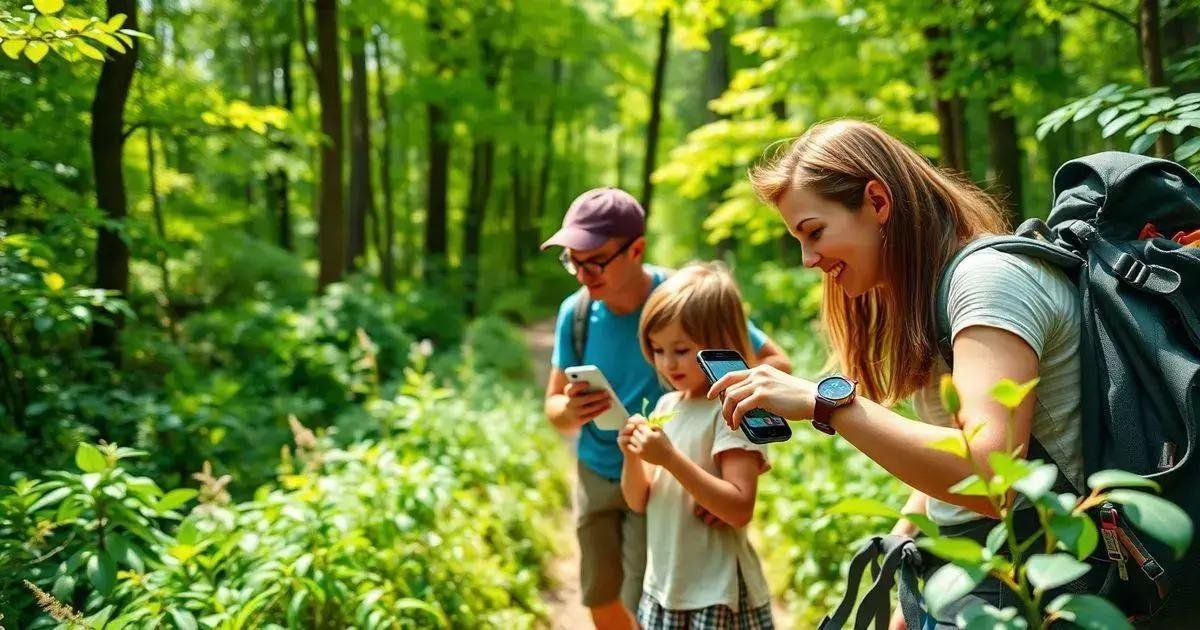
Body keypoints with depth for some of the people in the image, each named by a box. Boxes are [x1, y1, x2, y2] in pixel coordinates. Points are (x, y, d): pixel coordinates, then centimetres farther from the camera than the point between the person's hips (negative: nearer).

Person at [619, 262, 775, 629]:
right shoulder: (666, 406, 6)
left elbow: (740, 509, -21)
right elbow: (639, 502, 9)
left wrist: (670, 458, -26)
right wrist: (632, 457, -10)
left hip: (718, 595, -6)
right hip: (663, 586, 6)